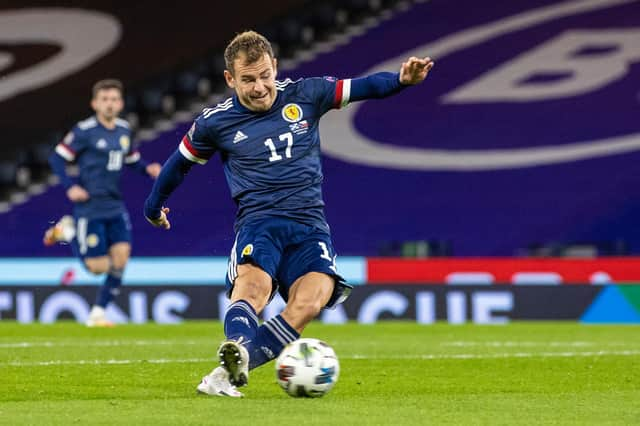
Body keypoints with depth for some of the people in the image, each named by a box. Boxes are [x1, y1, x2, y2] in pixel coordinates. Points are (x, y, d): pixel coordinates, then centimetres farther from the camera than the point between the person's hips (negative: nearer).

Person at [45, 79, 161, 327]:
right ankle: (67, 231, 21)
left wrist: (148, 168, 2)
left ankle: (98, 313, 8)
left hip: (115, 207, 6)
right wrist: (70, 187, -17)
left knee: (120, 258, -7)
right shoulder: (85, 131, -10)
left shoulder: (124, 130, 9)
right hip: (90, 209, -6)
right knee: (98, 267, -4)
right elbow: (57, 158, -6)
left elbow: (131, 159, 23)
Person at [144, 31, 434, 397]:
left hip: (309, 223, 1)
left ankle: (231, 369, -36)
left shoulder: (305, 95, 6)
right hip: (258, 221, -1)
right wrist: (154, 205, 36)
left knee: (310, 300, -30)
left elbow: (360, 88, 9)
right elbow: (181, 161, 22)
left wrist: (401, 80, -10)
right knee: (254, 284, -36)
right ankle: (237, 353, -63)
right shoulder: (215, 123, 5)